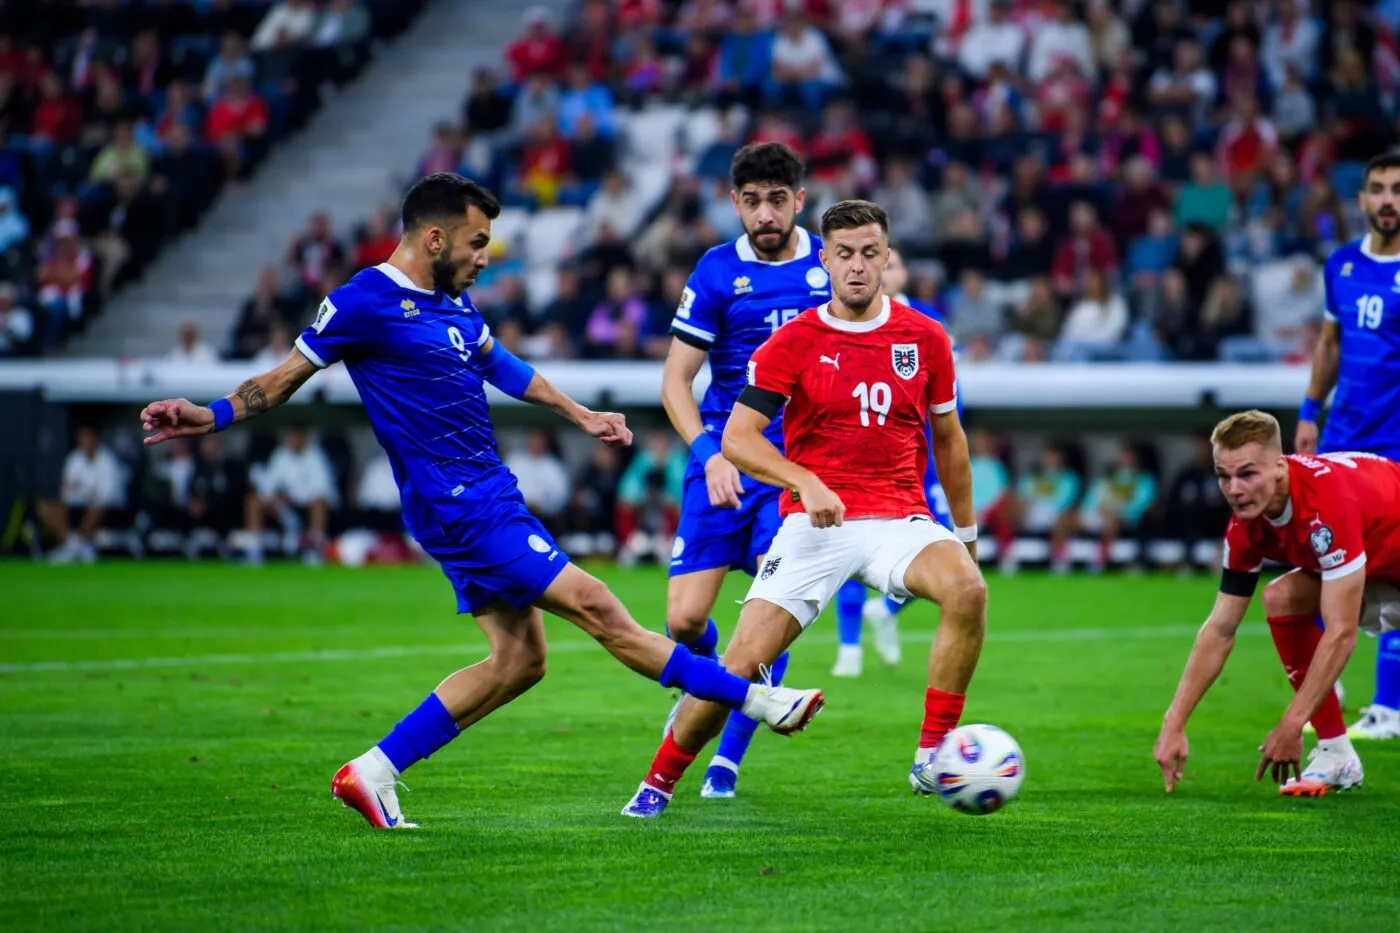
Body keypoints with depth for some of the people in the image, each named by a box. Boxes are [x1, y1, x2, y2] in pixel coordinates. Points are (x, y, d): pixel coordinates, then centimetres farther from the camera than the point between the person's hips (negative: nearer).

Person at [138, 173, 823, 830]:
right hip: (457, 505, -10)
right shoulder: (364, 303, -11)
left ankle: (374, 771, 9)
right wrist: (210, 417, -16)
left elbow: (497, 363, 30)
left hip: (489, 498, 10)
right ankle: (753, 697, -4)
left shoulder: (453, 300, 13)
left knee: (519, 659, 7)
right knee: (595, 608, -8)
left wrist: (580, 415, 34)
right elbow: (289, 375, -4)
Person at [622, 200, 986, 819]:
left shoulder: (926, 339, 6)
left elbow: (947, 438, 19)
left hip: (900, 519, 2)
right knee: (744, 662, -12)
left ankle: (932, 758, -20)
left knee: (967, 590, -30)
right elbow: (737, 438, -7)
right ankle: (658, 782, 11)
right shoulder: (794, 342, -1)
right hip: (814, 524, -2)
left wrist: (966, 530, 22)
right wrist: (806, 483, -22)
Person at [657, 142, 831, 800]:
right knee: (685, 619, -5)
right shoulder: (718, 272, 0)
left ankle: (728, 758, 2)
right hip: (725, 460, 0)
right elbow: (675, 380, 0)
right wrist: (710, 451, -15)